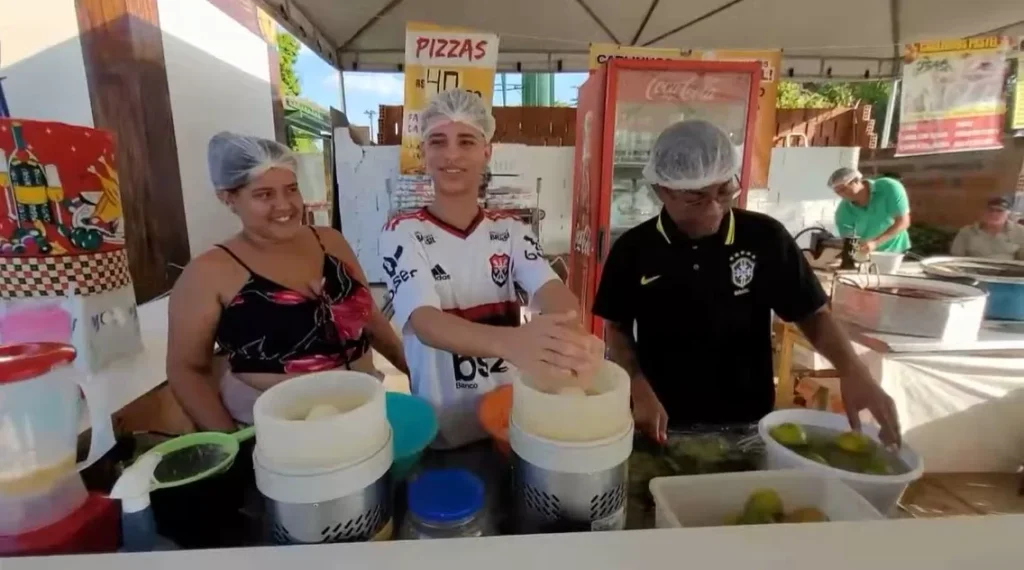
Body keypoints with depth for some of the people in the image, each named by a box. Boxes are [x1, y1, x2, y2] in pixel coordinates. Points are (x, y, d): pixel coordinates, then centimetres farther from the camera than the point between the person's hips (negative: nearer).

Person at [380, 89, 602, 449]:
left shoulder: (510, 230, -1)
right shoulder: (402, 233, -11)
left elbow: (551, 289, -17)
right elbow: (425, 322, -26)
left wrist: (571, 337, -42)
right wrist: (511, 343, -47)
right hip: (440, 431, -2)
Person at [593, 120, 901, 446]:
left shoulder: (765, 238, -11)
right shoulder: (633, 249, -11)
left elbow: (813, 314, -1)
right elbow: (616, 328, -2)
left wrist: (852, 369, -17)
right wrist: (640, 391, -13)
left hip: (746, 425, 1)